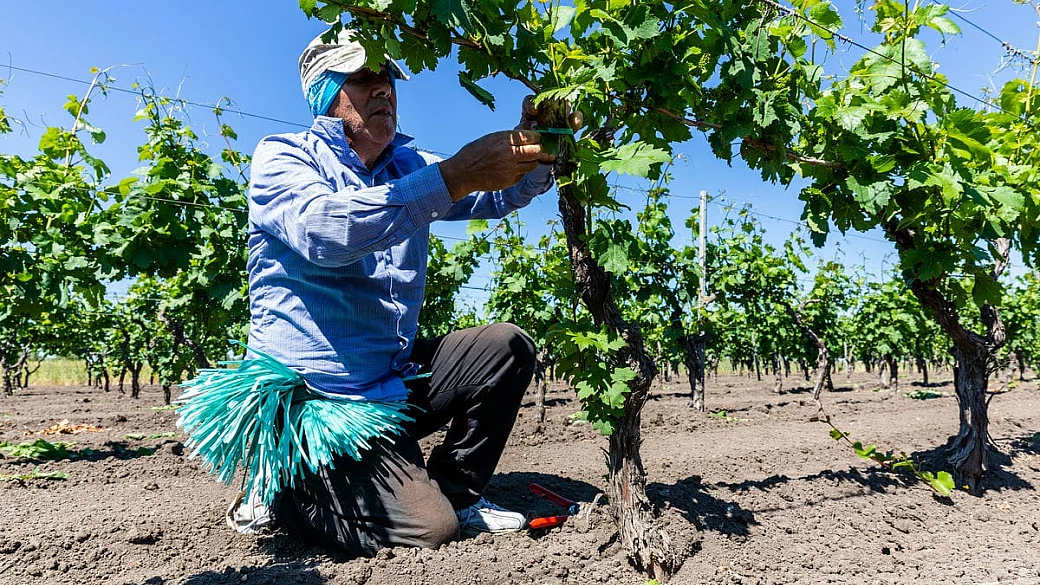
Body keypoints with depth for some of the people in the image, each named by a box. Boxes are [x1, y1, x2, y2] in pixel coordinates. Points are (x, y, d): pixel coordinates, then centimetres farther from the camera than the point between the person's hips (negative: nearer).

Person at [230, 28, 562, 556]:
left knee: (508, 347, -3)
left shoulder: (410, 167, 10)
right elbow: (322, 230, -31)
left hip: (394, 381, 7)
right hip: (315, 396, -7)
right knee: (425, 528, -17)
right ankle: (277, 493, 8)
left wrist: (532, 148, -23)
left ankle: (454, 492, 12)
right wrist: (454, 175, -36)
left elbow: (496, 196, -1)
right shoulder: (280, 156, -8)